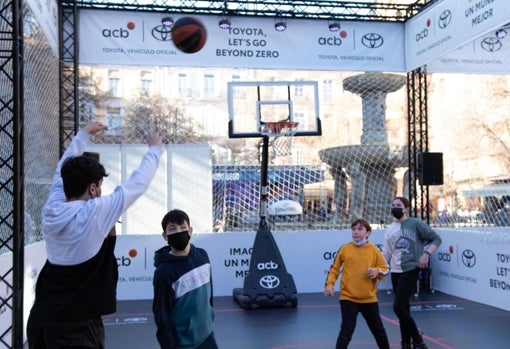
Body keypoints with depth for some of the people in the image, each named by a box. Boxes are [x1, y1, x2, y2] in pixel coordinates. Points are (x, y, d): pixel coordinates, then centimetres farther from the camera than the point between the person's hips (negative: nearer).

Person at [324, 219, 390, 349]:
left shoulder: (374, 250, 0)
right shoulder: (344, 249, -3)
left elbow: (385, 269, 4)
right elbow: (334, 268, 2)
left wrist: (377, 271, -17)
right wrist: (329, 284, -9)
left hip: (369, 298, 2)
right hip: (348, 298, -2)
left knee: (378, 330, 19)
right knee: (346, 331, -9)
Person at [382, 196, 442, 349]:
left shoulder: (416, 224, -6)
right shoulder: (390, 228, 11)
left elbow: (436, 239, -5)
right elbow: (386, 253, 14)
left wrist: (426, 254, -20)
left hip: (410, 270, -6)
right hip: (395, 272, 6)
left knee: (398, 307, -12)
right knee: (403, 308, 10)